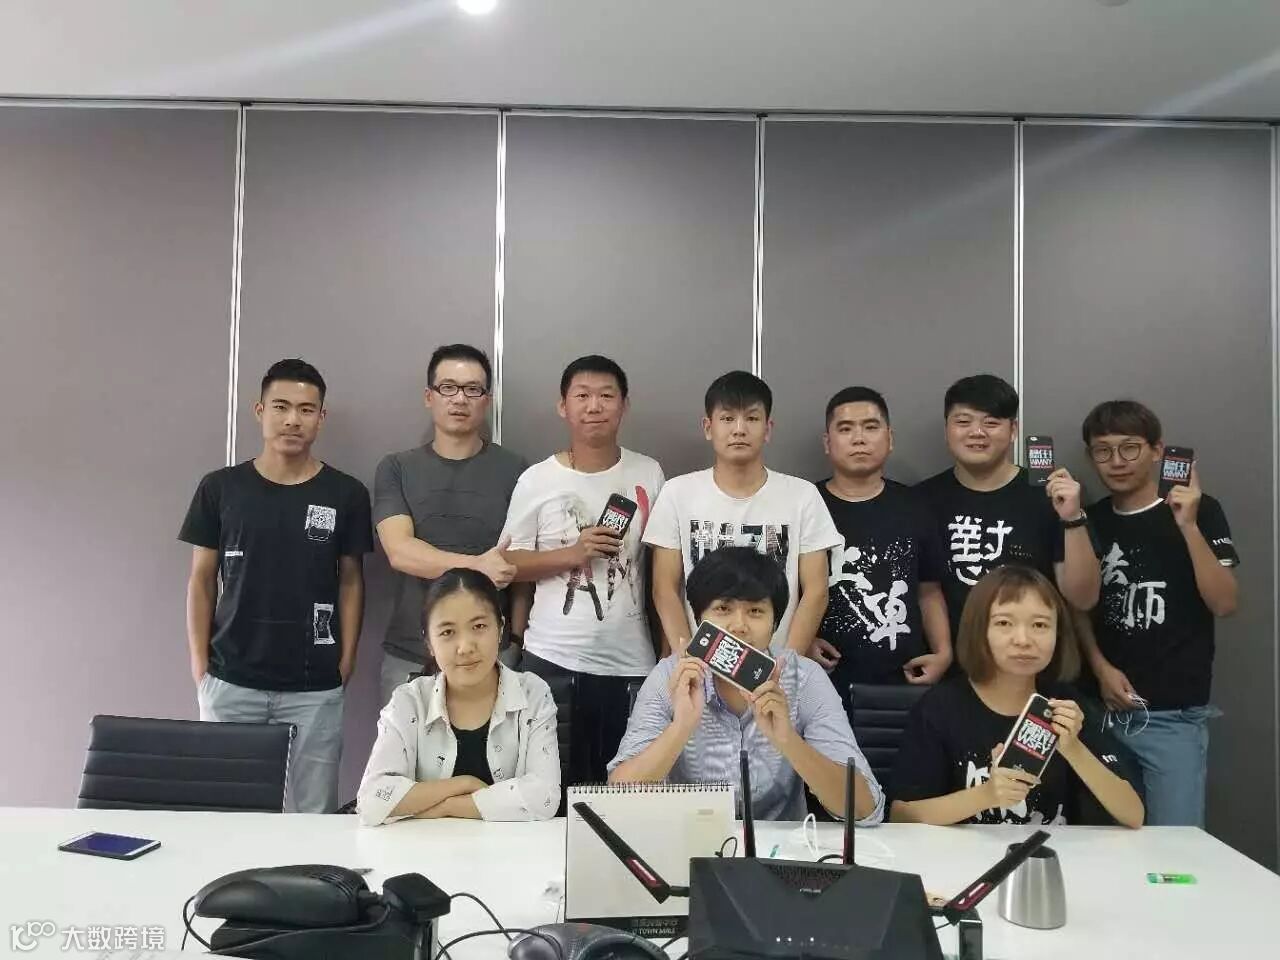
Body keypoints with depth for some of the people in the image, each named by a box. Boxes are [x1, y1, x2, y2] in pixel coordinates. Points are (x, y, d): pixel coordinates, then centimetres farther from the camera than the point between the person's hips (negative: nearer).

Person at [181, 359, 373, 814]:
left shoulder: (345, 494, 0)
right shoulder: (220, 487, 2)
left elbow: (351, 581, 6)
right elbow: (202, 579, 7)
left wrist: (347, 662, -1)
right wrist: (199, 663, 1)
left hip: (314, 688, 0)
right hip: (230, 682, 1)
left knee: (312, 814, 3)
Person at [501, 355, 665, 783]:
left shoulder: (649, 474, 3)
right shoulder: (537, 480, -3)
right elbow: (509, 563, 0)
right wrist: (573, 553, -16)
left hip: (631, 662, 2)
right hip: (553, 659, -1)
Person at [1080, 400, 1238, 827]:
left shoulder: (1200, 512, -2)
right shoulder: (1090, 520, 8)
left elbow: (1224, 604, -12)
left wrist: (1188, 526, -21)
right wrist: (1100, 667, -2)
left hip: (1173, 714, -3)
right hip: (1103, 707, 4)